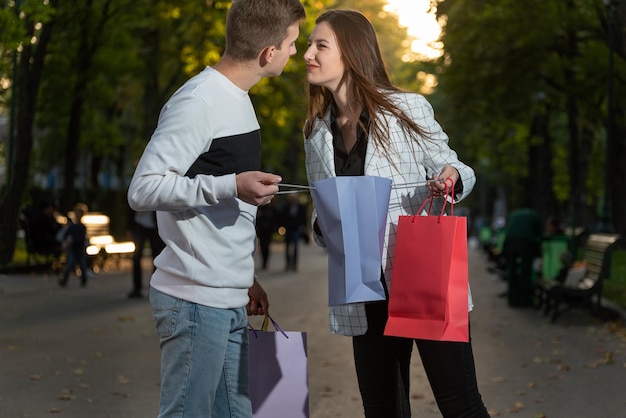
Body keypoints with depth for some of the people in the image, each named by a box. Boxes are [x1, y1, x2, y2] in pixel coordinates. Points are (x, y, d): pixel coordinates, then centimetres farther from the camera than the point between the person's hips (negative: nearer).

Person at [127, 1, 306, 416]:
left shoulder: (238, 100, 16)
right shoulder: (198, 102, -14)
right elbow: (143, 188, -18)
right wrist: (231, 187, -25)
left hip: (230, 301, 9)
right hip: (195, 301, -9)